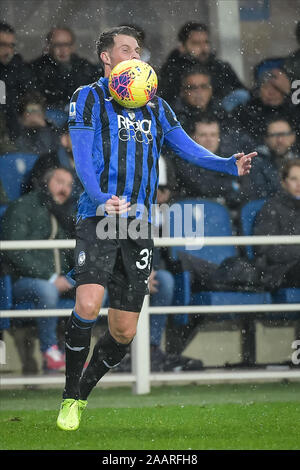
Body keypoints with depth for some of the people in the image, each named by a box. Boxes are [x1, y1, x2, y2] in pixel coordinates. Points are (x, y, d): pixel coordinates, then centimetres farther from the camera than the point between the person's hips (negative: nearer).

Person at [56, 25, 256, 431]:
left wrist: (230, 165, -9)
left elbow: (187, 147, 10)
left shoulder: (155, 107, 18)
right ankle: (69, 400, -7)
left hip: (139, 225, 5)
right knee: (87, 306, -23)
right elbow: (82, 158, -7)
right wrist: (102, 199, -26)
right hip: (98, 219, -4)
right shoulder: (89, 98, 4)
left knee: (123, 332, 2)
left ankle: (83, 394, 25)